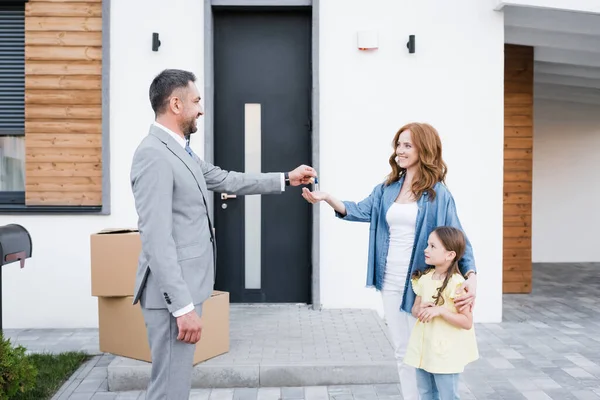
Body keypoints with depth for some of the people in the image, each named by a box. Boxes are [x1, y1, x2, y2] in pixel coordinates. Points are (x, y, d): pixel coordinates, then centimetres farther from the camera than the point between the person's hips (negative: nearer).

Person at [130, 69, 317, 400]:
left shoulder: (181, 150, 13)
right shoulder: (153, 154, -18)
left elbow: (227, 180, 22)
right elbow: (157, 240, -23)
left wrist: (285, 179, 24)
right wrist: (183, 306, -24)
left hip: (186, 287, 10)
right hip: (173, 293, -10)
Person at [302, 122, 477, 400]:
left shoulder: (437, 193, -7)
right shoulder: (387, 188, 7)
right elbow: (360, 211, -4)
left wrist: (471, 277, -23)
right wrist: (327, 198, -21)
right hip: (390, 281, 5)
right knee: (401, 350, 15)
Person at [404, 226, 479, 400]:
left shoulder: (456, 284, -18)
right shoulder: (424, 278, 2)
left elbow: (467, 322, -17)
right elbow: (415, 308, 11)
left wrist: (440, 311, -27)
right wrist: (420, 310, -12)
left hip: (446, 352, -7)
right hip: (423, 348, 7)